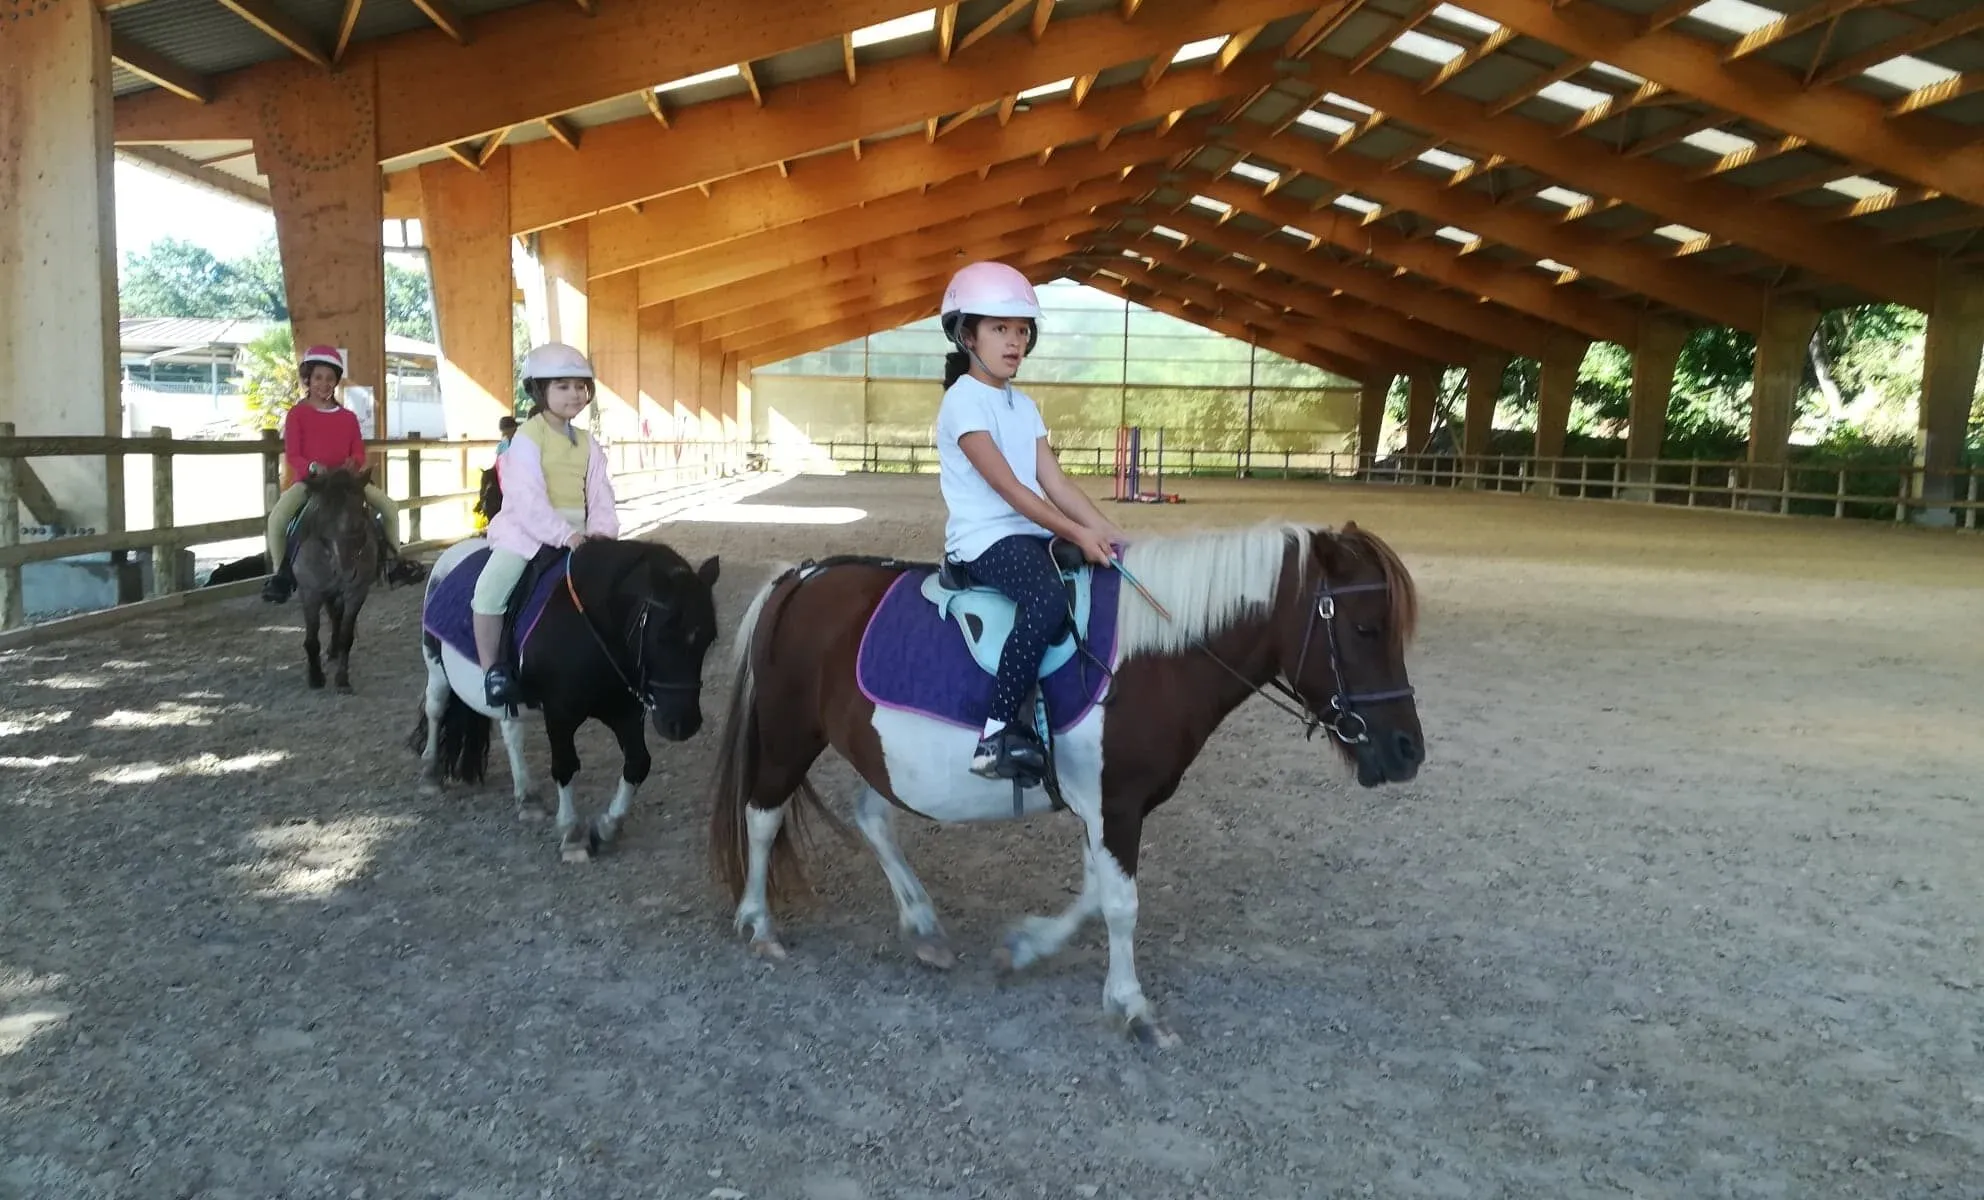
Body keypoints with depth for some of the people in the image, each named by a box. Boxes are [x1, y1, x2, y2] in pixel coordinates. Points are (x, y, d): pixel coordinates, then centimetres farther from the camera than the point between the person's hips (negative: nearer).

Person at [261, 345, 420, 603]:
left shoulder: (348, 417, 9)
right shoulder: (297, 414, -1)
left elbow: (359, 452, 8)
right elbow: (291, 456, -7)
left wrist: (353, 462, -17)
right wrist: (313, 467, -26)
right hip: (308, 479, -3)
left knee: (390, 506, -9)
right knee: (277, 517, -29)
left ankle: (394, 562, 6)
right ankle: (280, 574, -11)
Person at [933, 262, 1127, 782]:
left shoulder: (1024, 406, 17)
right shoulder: (964, 400, -9)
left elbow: (1055, 481, 10)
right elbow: (1008, 487, -17)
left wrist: (1109, 533, -3)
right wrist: (1078, 535, -21)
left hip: (1032, 533, 9)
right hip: (985, 537, -9)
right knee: (1049, 598, -35)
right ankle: (998, 733, -31)